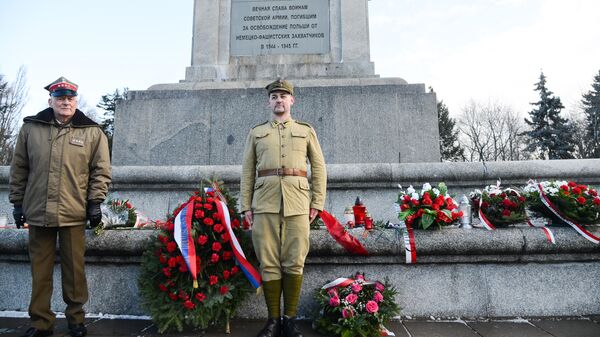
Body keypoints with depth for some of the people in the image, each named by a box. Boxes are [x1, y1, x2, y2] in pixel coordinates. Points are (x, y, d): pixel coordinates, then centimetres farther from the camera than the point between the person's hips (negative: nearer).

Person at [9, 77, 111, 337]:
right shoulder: (30, 128, 8)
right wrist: (18, 202, 9)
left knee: (74, 269, 5)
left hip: (73, 214, -2)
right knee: (40, 270, 10)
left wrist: (95, 201, -5)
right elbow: (19, 169, 11)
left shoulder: (92, 133, 2)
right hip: (37, 212, 2)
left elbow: (101, 171, 2)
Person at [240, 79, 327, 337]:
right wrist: (246, 206, 4)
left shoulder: (306, 131, 14)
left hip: (297, 202, 0)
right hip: (265, 202, 1)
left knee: (294, 262, 1)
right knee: (269, 263, 2)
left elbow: (319, 168, 10)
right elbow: (247, 171, 12)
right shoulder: (256, 133, 16)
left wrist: (317, 203, 2)